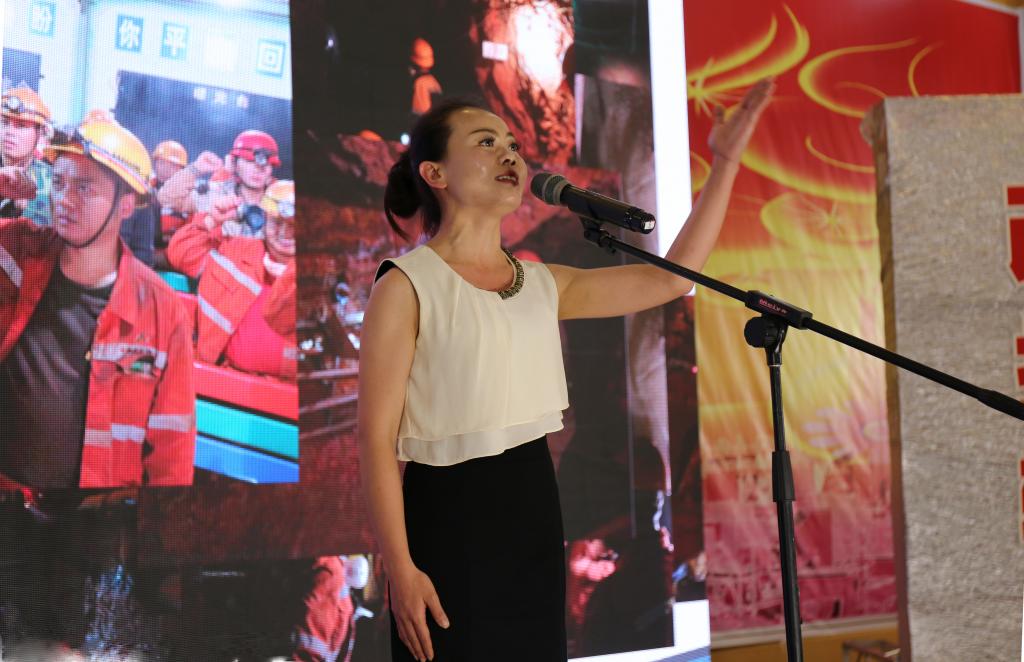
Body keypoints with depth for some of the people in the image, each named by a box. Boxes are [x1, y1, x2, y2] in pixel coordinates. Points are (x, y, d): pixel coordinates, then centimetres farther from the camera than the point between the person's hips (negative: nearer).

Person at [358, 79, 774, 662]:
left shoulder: (542, 285, 10)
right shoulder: (406, 286, -8)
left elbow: (671, 277, 9)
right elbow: (377, 438, -12)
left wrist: (726, 162, 5)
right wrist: (400, 568, -18)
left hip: (535, 511, 6)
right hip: (448, 514, -6)